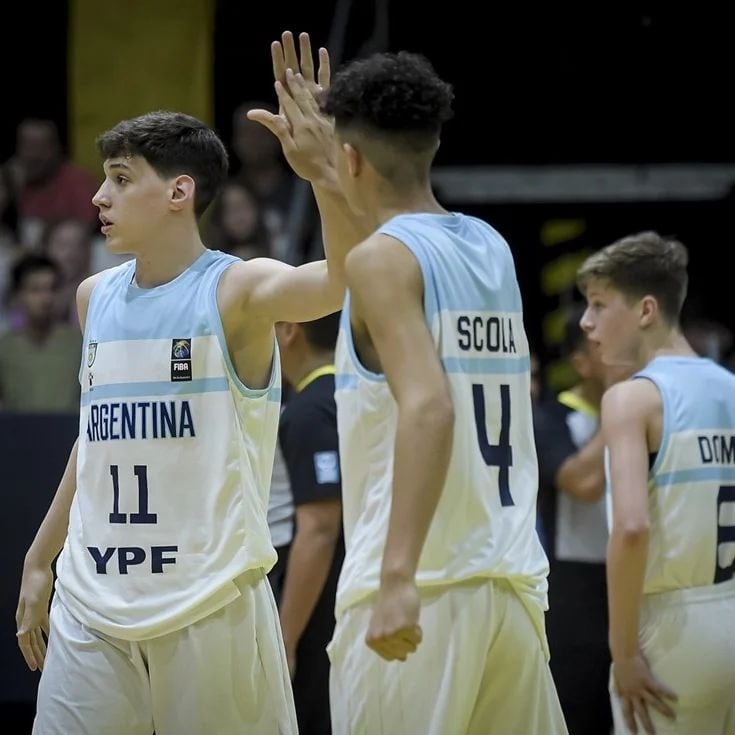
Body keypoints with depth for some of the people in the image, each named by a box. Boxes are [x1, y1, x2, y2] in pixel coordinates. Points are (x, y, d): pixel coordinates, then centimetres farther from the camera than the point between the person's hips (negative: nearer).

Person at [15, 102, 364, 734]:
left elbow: (342, 282, -28)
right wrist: (40, 560, 22)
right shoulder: (95, 297, 12)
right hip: (92, 600, 5)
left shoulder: (236, 291, -7)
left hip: (210, 602, -5)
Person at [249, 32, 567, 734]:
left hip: (419, 590, -7)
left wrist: (399, 577, -26)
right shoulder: (492, 248, 15)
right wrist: (318, 171, 38)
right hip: (511, 584, 8)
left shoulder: (383, 256, -8)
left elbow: (428, 407, -22)